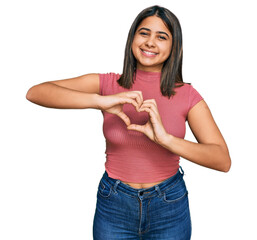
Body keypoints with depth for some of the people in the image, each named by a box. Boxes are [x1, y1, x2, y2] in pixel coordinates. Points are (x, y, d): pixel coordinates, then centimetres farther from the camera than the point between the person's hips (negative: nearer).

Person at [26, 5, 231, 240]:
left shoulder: (187, 95, -9)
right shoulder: (107, 84, -9)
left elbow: (223, 160, -17)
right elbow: (35, 92, -19)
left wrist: (165, 138, -32)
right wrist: (100, 100, -33)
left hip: (170, 207, 1)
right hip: (114, 206, 0)